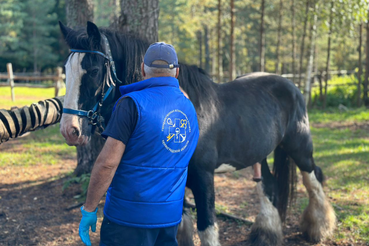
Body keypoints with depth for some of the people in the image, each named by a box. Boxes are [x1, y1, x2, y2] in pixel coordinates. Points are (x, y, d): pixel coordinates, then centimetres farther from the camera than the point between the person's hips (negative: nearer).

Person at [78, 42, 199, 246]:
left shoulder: (132, 103, -15)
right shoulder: (190, 108, 6)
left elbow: (107, 163, -19)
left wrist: (88, 209, -11)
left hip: (129, 216, -6)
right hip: (171, 217, 6)